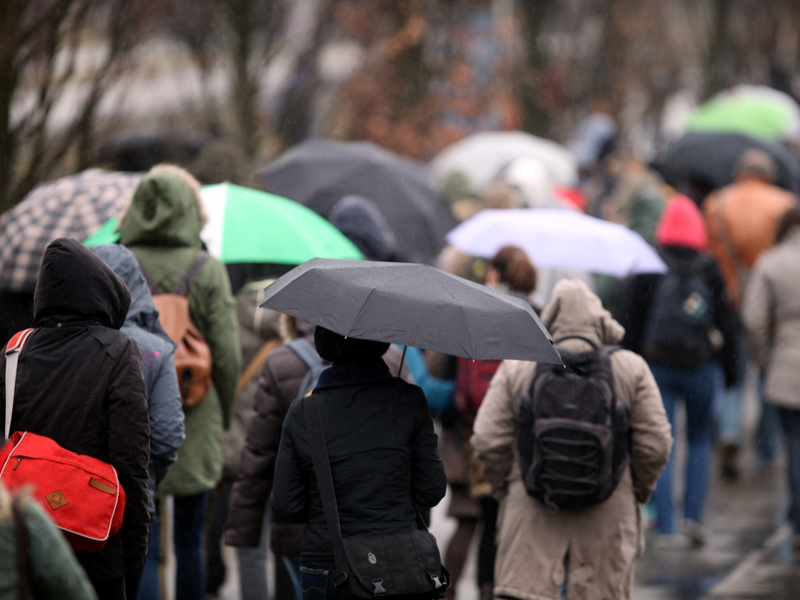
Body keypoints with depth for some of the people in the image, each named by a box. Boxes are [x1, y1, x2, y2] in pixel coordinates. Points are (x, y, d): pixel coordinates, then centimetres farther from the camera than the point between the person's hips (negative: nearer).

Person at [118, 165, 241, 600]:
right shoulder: (207, 270, -5)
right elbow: (226, 353, -6)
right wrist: (223, 415, 8)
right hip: (193, 426, 0)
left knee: (143, 549, 1)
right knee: (189, 542, 13)